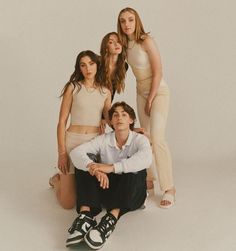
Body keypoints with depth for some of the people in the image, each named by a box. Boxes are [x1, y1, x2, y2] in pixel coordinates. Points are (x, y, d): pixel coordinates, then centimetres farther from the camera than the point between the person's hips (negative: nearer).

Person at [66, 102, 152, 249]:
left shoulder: (140, 139, -8)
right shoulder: (104, 140, -1)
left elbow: (146, 159, -33)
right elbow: (76, 152, -17)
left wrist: (112, 167, -41)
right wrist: (94, 168, -38)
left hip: (132, 193, -2)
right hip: (108, 189, 3)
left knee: (135, 168, -31)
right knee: (84, 165, -17)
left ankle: (111, 220, -42)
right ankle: (85, 216, -37)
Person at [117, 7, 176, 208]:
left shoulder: (146, 41, -17)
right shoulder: (126, 44, 3)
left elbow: (158, 73, -17)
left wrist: (150, 99, -12)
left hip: (158, 91, -7)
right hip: (141, 91, 7)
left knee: (157, 138, -15)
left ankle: (169, 188, -6)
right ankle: (148, 180, 23)